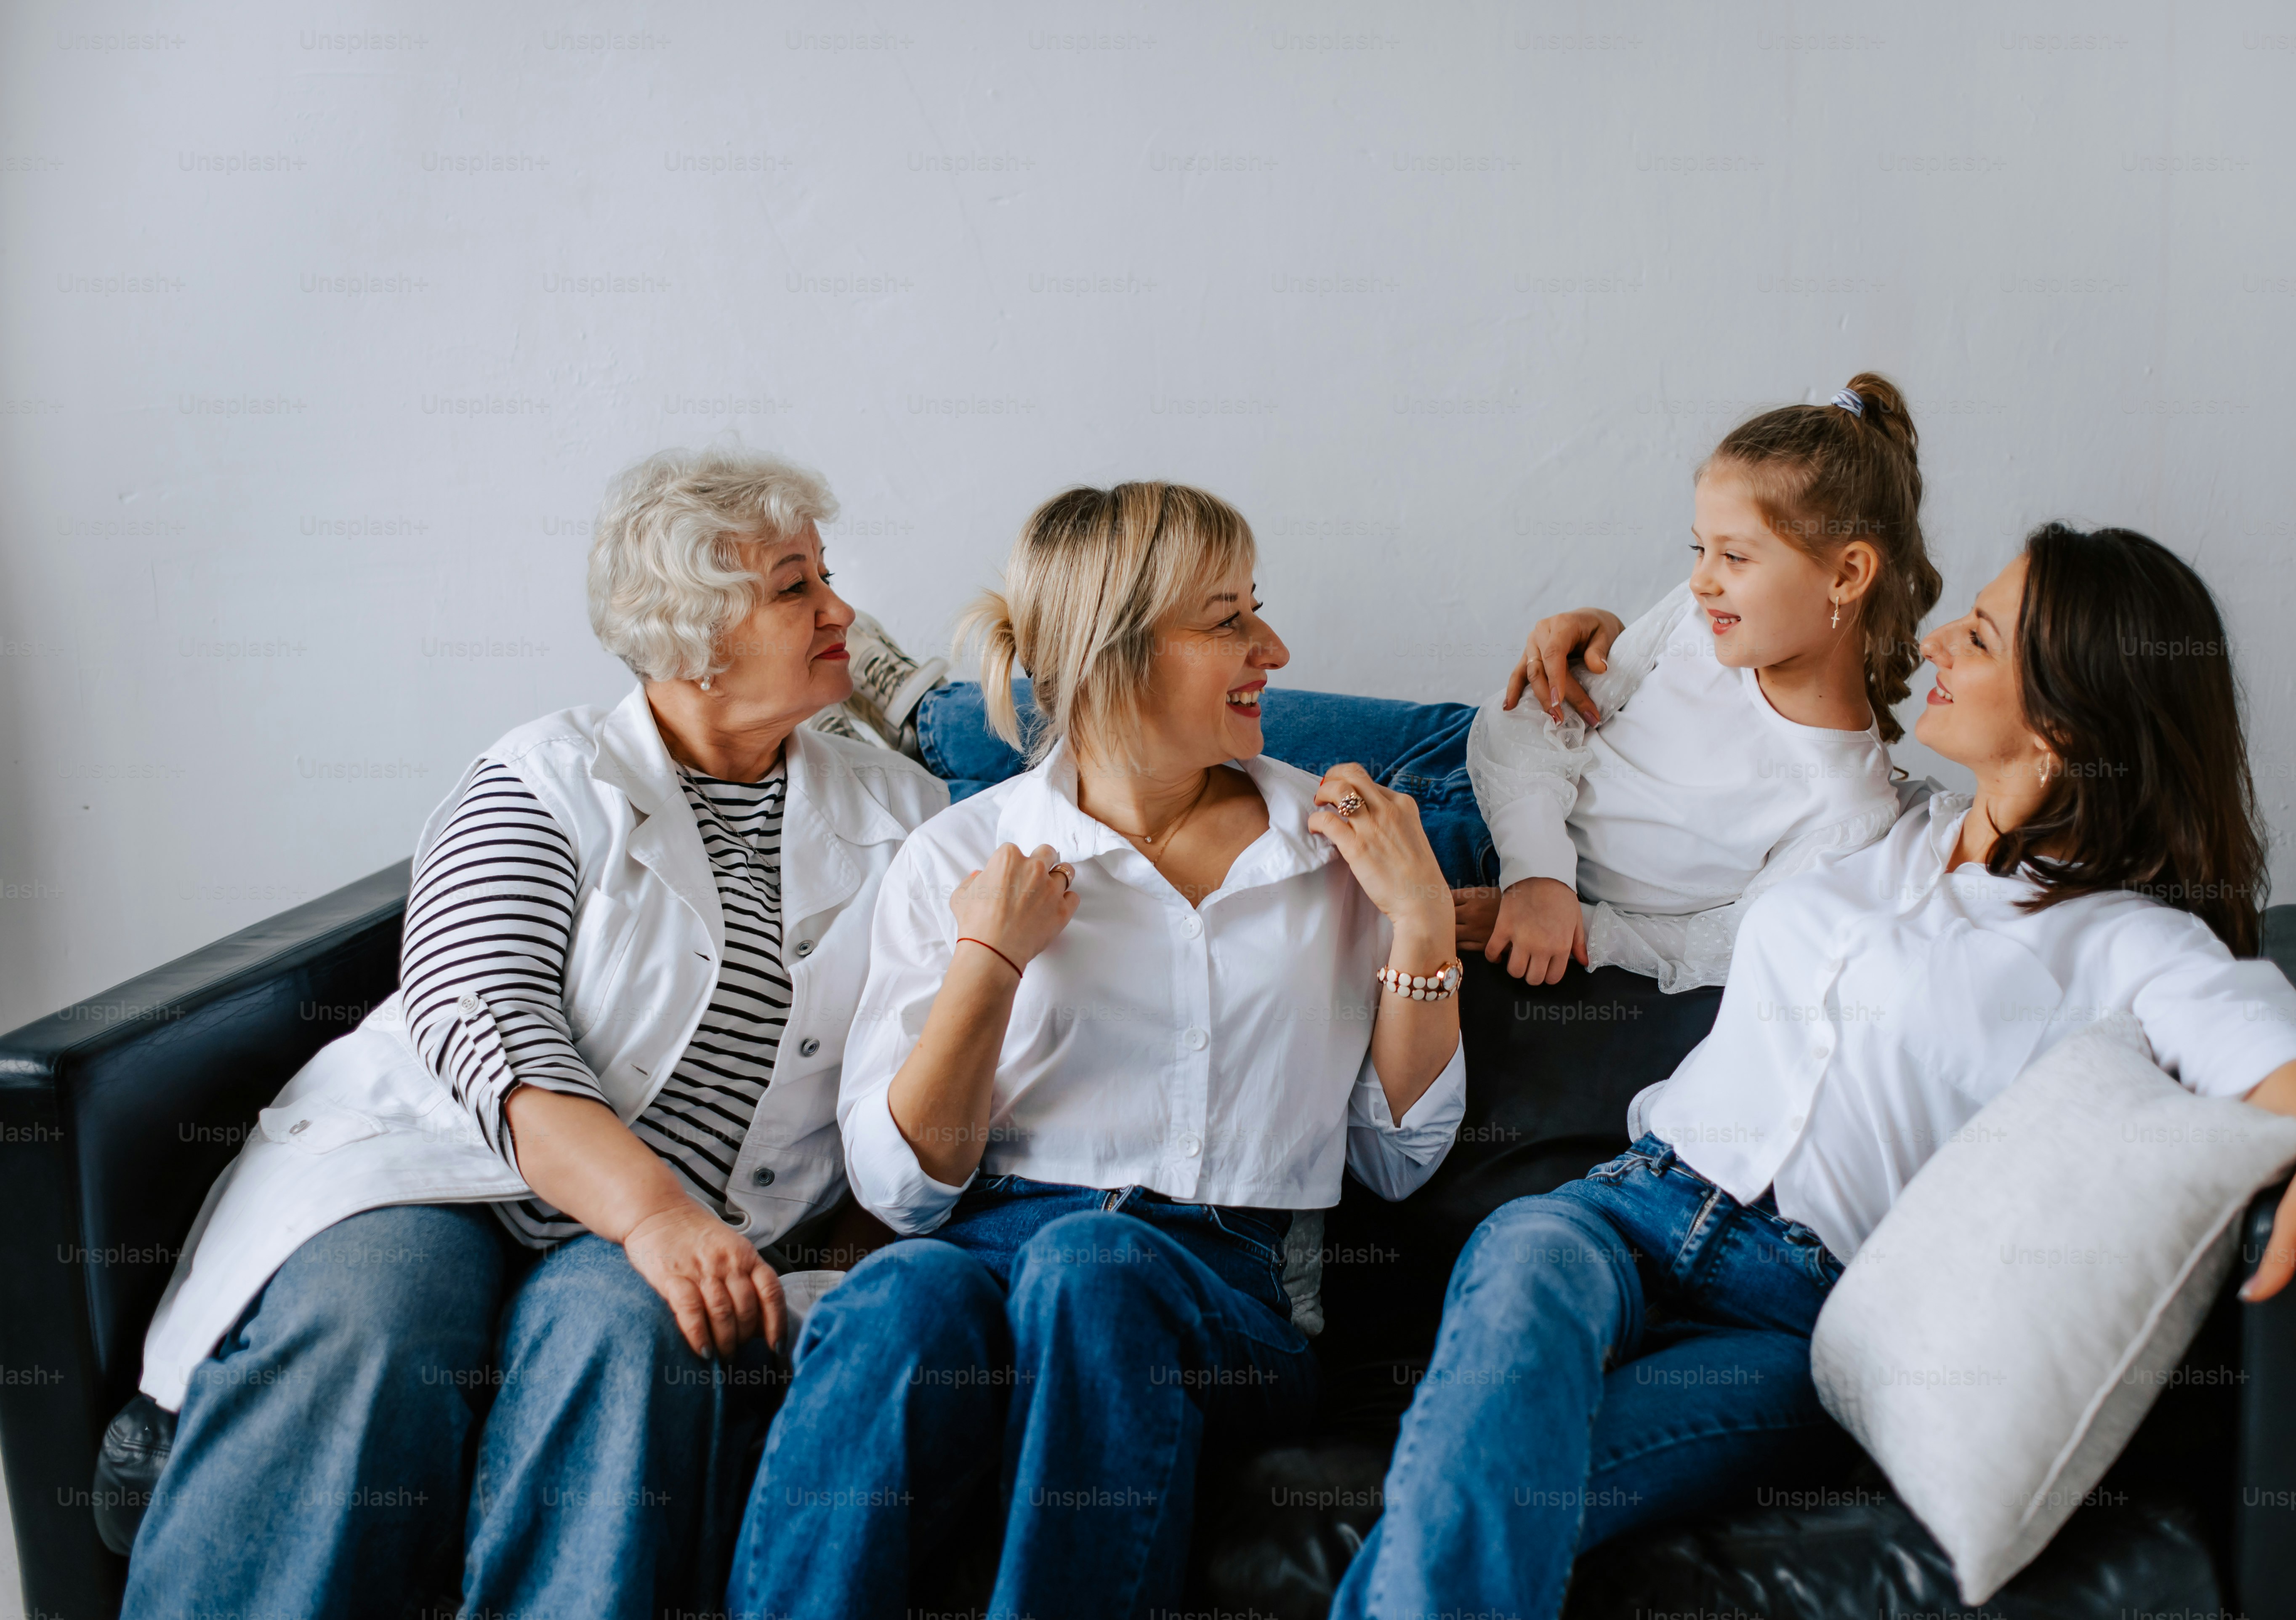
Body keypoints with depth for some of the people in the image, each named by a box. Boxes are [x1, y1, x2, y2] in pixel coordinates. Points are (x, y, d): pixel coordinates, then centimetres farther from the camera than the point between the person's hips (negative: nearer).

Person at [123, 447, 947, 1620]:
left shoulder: (895, 812, 16)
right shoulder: (550, 782, 5)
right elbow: (477, 1017, -9)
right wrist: (650, 1211, -24)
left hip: (689, 1231, 2)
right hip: (434, 1165, -1)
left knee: (629, 1333, -32)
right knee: (359, 1334, -32)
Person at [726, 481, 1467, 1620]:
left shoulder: (1333, 842, 14)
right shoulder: (957, 857, 8)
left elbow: (1397, 1160, 14)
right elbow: (898, 1184, 3)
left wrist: (1421, 919, 5)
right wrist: (988, 962, -8)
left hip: (1224, 1286, 1)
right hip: (992, 1242, 0)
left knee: (1089, 1264, -34)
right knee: (905, 1297, -36)